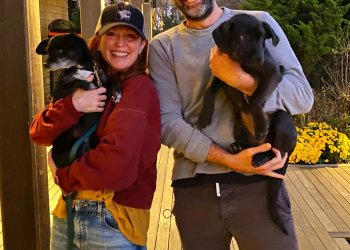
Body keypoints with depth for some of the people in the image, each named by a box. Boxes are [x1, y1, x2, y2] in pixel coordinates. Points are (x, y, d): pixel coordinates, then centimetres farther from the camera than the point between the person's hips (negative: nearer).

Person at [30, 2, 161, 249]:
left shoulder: (140, 88, -13)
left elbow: (118, 161, -25)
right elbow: (38, 133, 0)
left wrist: (64, 175, -9)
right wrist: (72, 105, -18)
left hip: (114, 221, -6)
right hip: (67, 213, 6)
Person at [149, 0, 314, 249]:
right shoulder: (162, 46, 5)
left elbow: (303, 96, -3)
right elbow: (167, 122, -3)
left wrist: (238, 78, -17)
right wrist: (229, 160, -14)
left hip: (258, 182, -1)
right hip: (192, 188, 1)